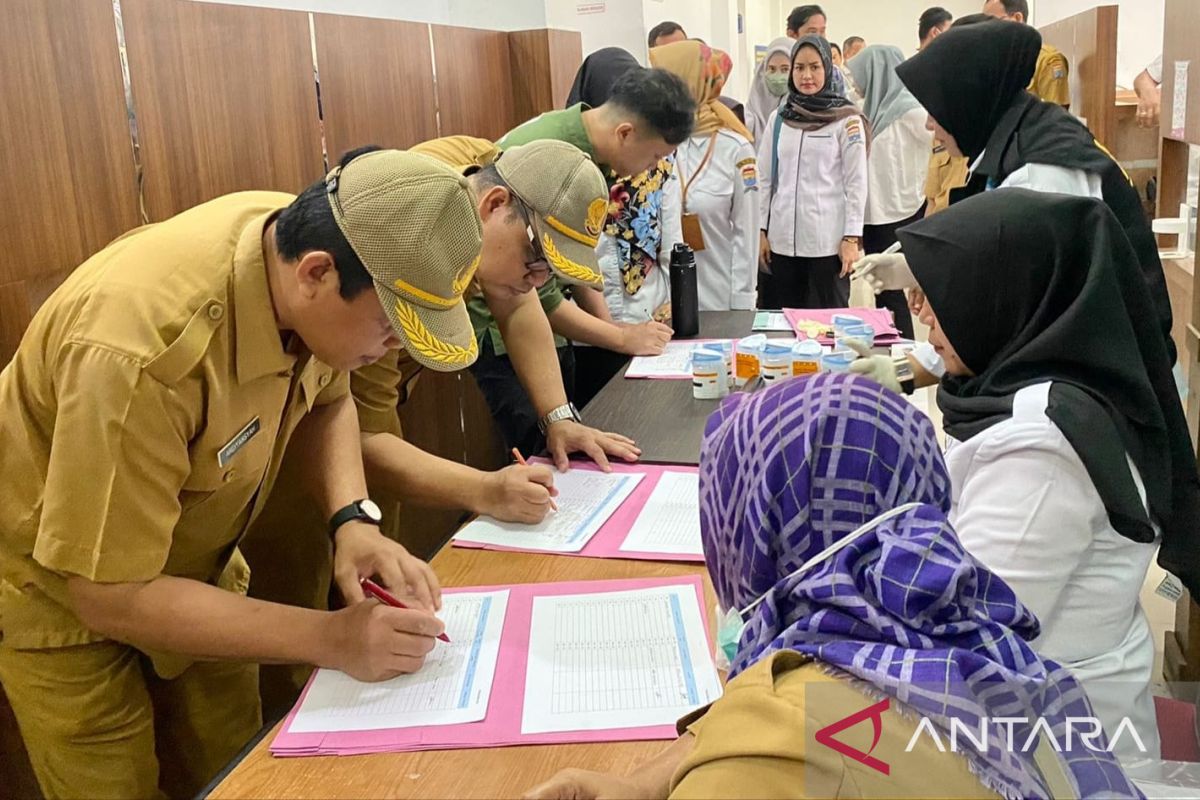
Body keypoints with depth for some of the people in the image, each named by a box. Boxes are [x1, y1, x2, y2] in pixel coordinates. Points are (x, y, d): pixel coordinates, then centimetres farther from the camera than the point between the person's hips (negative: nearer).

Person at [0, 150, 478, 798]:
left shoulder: (306, 246, -19)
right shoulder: (145, 347, -40)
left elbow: (327, 401, 0)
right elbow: (110, 594, -31)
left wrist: (354, 521, -18)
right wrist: (329, 638, -32)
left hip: (188, 562, 6)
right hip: (63, 587, -5)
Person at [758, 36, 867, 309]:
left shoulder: (847, 119, -2)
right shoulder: (778, 118, 9)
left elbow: (856, 182, -3)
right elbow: (765, 178, 10)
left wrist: (851, 237, -8)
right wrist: (761, 230, 6)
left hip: (828, 240, -3)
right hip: (782, 238, 3)